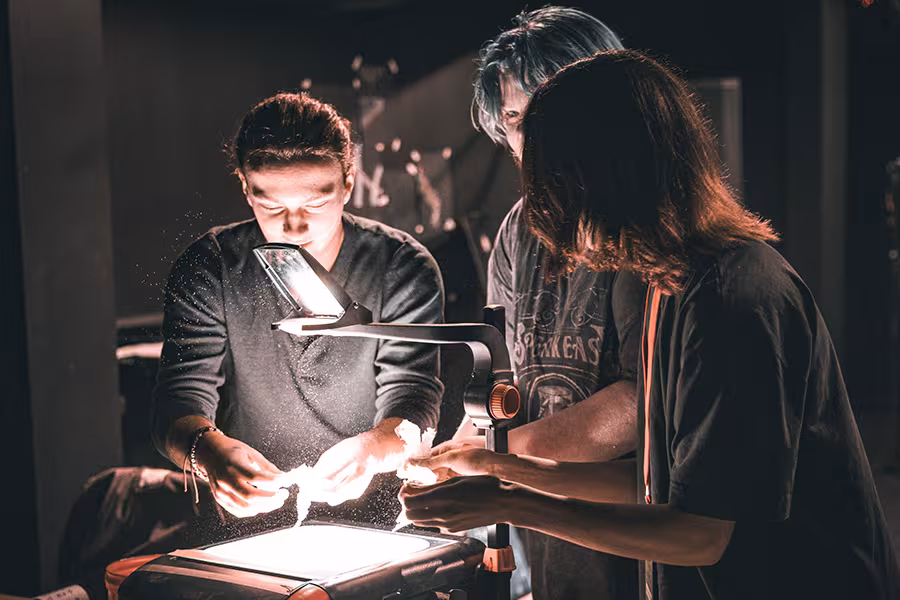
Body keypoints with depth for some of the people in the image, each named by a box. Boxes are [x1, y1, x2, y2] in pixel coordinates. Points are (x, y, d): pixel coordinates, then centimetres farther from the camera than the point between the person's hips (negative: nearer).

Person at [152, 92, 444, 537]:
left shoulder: (403, 269, -5)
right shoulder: (207, 271, -3)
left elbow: (412, 399, -10)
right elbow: (180, 398, -9)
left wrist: (372, 447, -35)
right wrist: (208, 450, -35)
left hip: (374, 522, -1)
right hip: (248, 525, 2)